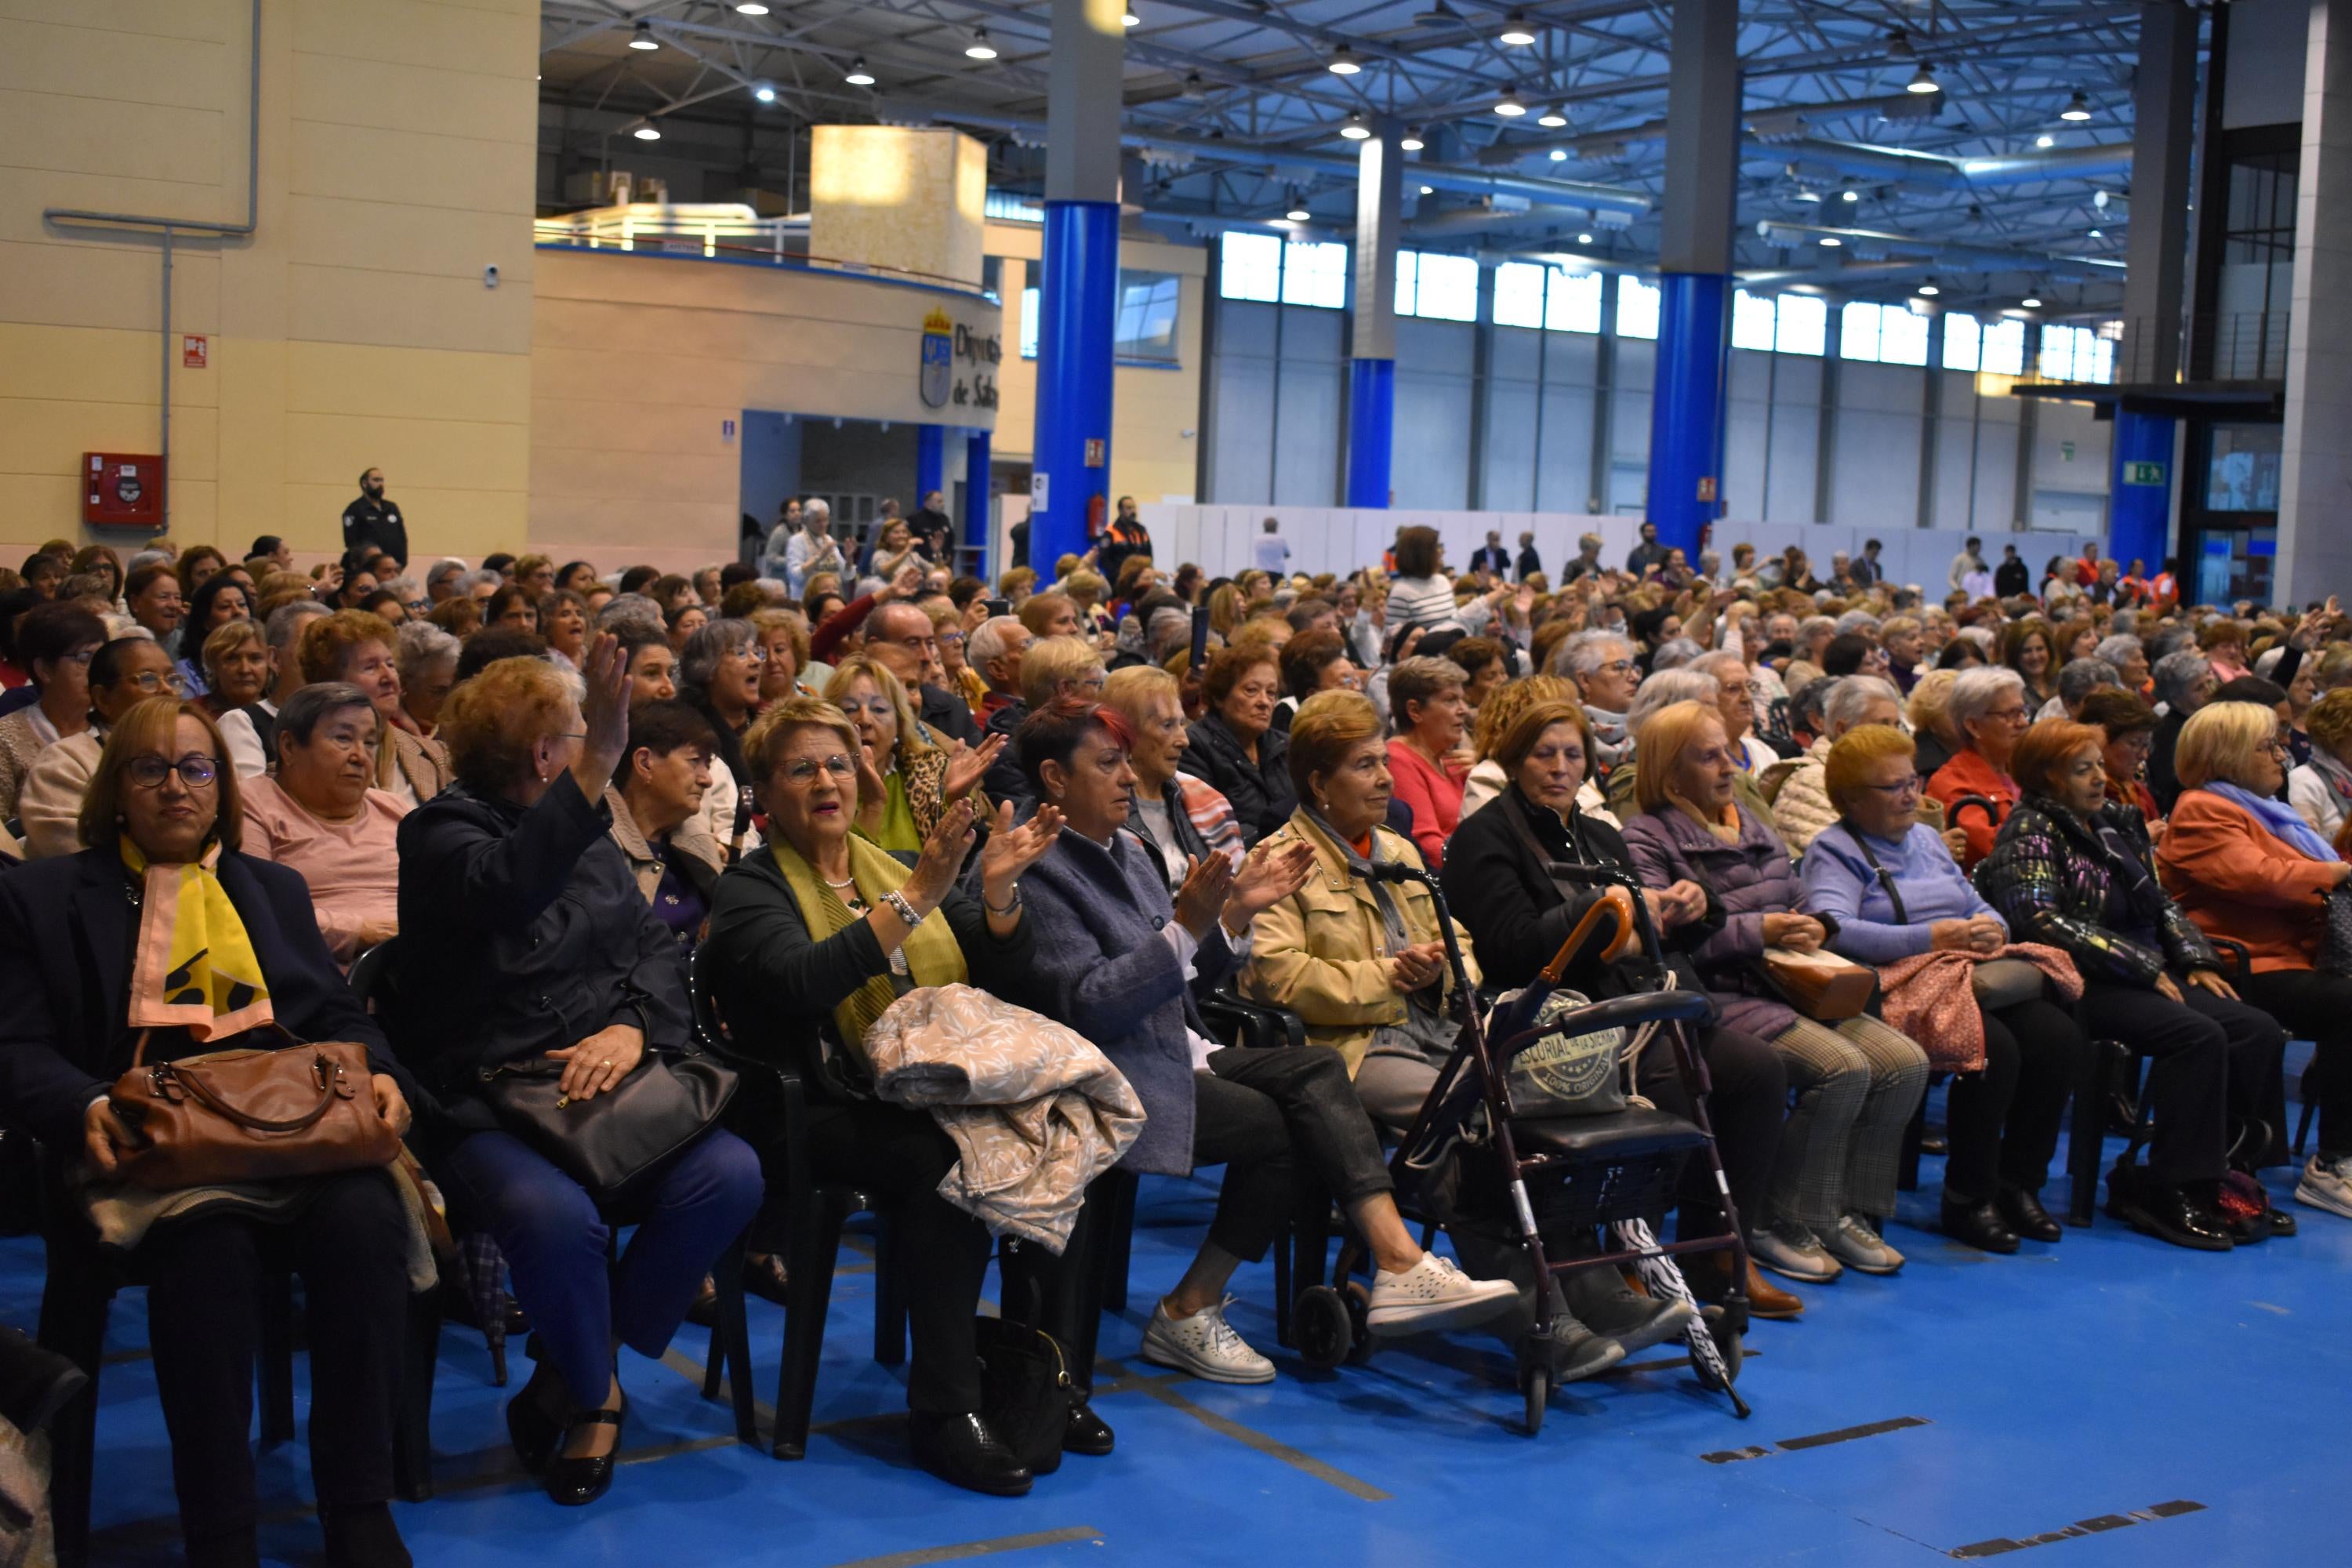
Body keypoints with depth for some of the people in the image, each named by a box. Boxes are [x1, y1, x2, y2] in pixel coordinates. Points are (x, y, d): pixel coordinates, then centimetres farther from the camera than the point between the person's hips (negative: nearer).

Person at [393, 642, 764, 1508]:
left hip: (604, 1082, 6)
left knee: (730, 1174, -21)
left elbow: (656, 946, 11)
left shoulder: (589, 841, 19)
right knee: (555, 1211, -36)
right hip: (484, 1104, -6)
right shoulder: (444, 832, -4)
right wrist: (598, 766, -38)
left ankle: (576, 1377, -5)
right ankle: (594, 1394, -5)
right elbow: (508, 889, -28)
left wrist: (633, 1026, -12)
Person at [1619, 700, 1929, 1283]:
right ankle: (1780, 1224, -12)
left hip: (1786, 985, 8)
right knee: (1842, 1067, -27)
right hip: (1716, 997, -8)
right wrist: (1756, 931, -16)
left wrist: (1813, 929, 3)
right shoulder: (1647, 840, -3)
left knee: (1905, 1062, -12)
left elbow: (1794, 901, 28)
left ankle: (1845, 1213, 0)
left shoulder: (1754, 827, 22)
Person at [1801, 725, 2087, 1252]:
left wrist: (1992, 928, -2)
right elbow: (1833, 929, -16)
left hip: (1978, 976, 7)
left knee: (2058, 1037, -20)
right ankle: (1967, 1200, -15)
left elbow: (1979, 907, 25)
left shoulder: (1927, 838, 27)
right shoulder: (1834, 850, 1)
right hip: (1902, 985, -7)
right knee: (1992, 1048, -32)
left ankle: (2020, 1184, -6)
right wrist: (1932, 938, -18)